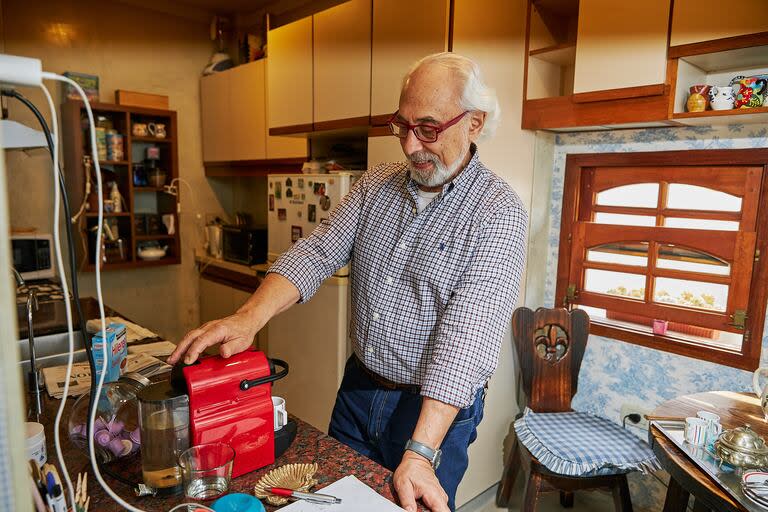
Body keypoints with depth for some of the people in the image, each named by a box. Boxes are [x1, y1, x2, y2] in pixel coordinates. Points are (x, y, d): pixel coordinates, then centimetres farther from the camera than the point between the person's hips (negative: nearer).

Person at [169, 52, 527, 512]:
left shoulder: (499, 213, -18)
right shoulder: (376, 186, 0)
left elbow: (466, 336, -26)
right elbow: (317, 254, -7)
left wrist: (420, 453, -31)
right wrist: (248, 319, -24)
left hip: (435, 408, -5)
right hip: (357, 389, 5)